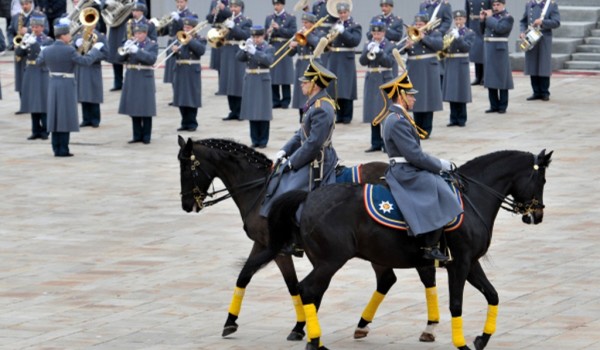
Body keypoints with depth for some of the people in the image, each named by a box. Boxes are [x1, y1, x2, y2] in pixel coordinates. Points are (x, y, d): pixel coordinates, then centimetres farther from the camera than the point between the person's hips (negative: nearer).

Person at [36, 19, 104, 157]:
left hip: (53, 85, 6)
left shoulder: (47, 50, 0)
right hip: (67, 86, -6)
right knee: (66, 117, -2)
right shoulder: (69, 50, -17)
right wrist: (95, 49, 0)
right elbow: (86, 61, -15)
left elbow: (38, 62, 18)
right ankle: (63, 150, -3)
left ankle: (56, 148, 12)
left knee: (55, 115, 11)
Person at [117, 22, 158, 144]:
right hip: (131, 80, 4)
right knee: (134, 109, 6)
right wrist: (125, 50, -15)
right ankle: (137, 135, 13)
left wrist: (137, 51, -24)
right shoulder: (130, 44, 10)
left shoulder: (152, 45, 1)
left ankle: (146, 136, 5)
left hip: (145, 80, -4)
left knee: (146, 109, -2)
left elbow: (152, 59, -16)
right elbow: (120, 59, 4)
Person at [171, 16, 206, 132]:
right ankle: (185, 122, 14)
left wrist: (190, 40, -18)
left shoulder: (199, 40, 2)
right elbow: (176, 55, 10)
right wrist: (175, 50, -12)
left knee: (192, 98, -2)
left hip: (192, 73, -4)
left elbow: (201, 50, -17)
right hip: (180, 71, 5)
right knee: (181, 99, 6)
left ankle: (192, 123, 5)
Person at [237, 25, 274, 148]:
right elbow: (239, 58, -2)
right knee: (252, 111, 5)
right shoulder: (249, 47, 9)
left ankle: (263, 140, 4)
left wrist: (254, 51, -25)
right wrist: (245, 48, -18)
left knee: (263, 111, -3)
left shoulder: (268, 48, -1)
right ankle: (255, 139, 12)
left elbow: (268, 60, -18)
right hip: (250, 81, 4)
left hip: (263, 81, -4)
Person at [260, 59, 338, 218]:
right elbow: (302, 134, 17)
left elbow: (313, 144, -25)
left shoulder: (322, 110, -23)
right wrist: (284, 151, 5)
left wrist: (291, 162, -16)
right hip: (313, 161, 10)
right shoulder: (316, 103, 10)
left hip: (316, 165, -10)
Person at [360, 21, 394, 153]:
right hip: (371, 81, 4)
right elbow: (362, 62, 0)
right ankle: (376, 143, 12)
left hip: (385, 81, -4)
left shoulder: (390, 46, 0)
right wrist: (368, 51, -16)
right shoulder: (368, 45, 10)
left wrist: (379, 53, -21)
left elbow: (391, 62, -11)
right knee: (373, 112, 6)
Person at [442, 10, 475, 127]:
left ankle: (461, 119, 5)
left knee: (461, 93, -2)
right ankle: (453, 118, 12)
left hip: (461, 65, -4)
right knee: (451, 93, 5)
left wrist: (457, 37, -22)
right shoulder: (450, 32, 12)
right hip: (450, 64, 4)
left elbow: (467, 47, -14)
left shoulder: (469, 33, 1)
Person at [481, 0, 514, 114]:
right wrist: (482, 19, 4)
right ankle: (494, 105, 12)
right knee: (490, 79, 7)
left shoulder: (508, 18, -4)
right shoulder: (491, 16, 15)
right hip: (488, 50, 6)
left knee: (501, 78, -2)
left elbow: (499, 28, -21)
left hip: (499, 51, -6)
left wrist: (490, 18, -11)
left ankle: (503, 106, 2)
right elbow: (483, 31, 19)